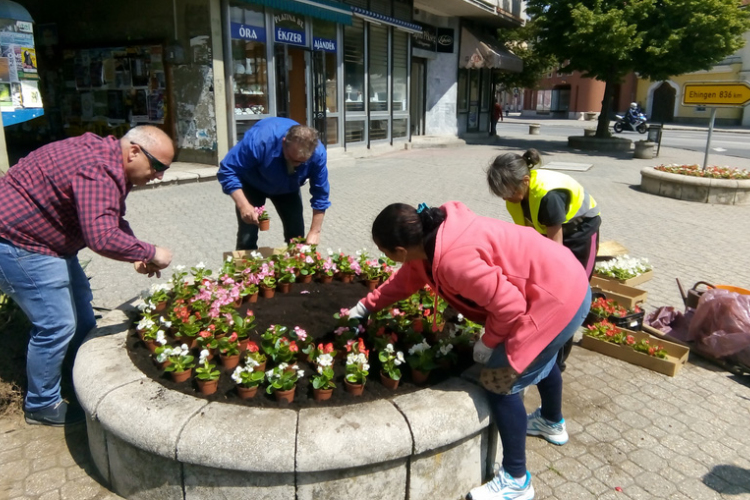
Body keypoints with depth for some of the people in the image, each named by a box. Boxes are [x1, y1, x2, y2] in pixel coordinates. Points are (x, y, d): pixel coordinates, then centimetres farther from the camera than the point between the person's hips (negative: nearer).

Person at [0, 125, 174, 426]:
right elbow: (102, 237, -41)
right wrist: (149, 253, -27)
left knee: (80, 305, 20)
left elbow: (112, 219, 12)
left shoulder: (107, 157, 4)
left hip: (43, 234, 11)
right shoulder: (98, 171, -30)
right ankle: (41, 406, 15)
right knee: (57, 326, -6)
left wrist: (137, 254, -2)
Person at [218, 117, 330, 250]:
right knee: (247, 238, -10)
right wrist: (243, 205, -44)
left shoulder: (318, 153, -32)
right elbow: (228, 170, -32)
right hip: (252, 184, -2)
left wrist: (315, 232, -22)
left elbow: (320, 194, -20)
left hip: (288, 188, 3)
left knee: (296, 235, -1)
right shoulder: (260, 140, -41)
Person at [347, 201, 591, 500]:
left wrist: (488, 343, -12)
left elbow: (509, 305, -29)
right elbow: (407, 277, 15)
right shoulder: (433, 237, -2)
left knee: (498, 383, -3)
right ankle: (552, 423, 60)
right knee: (539, 356, 32)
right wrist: (366, 305, 21)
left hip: (557, 301, -10)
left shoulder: (452, 259, -33)